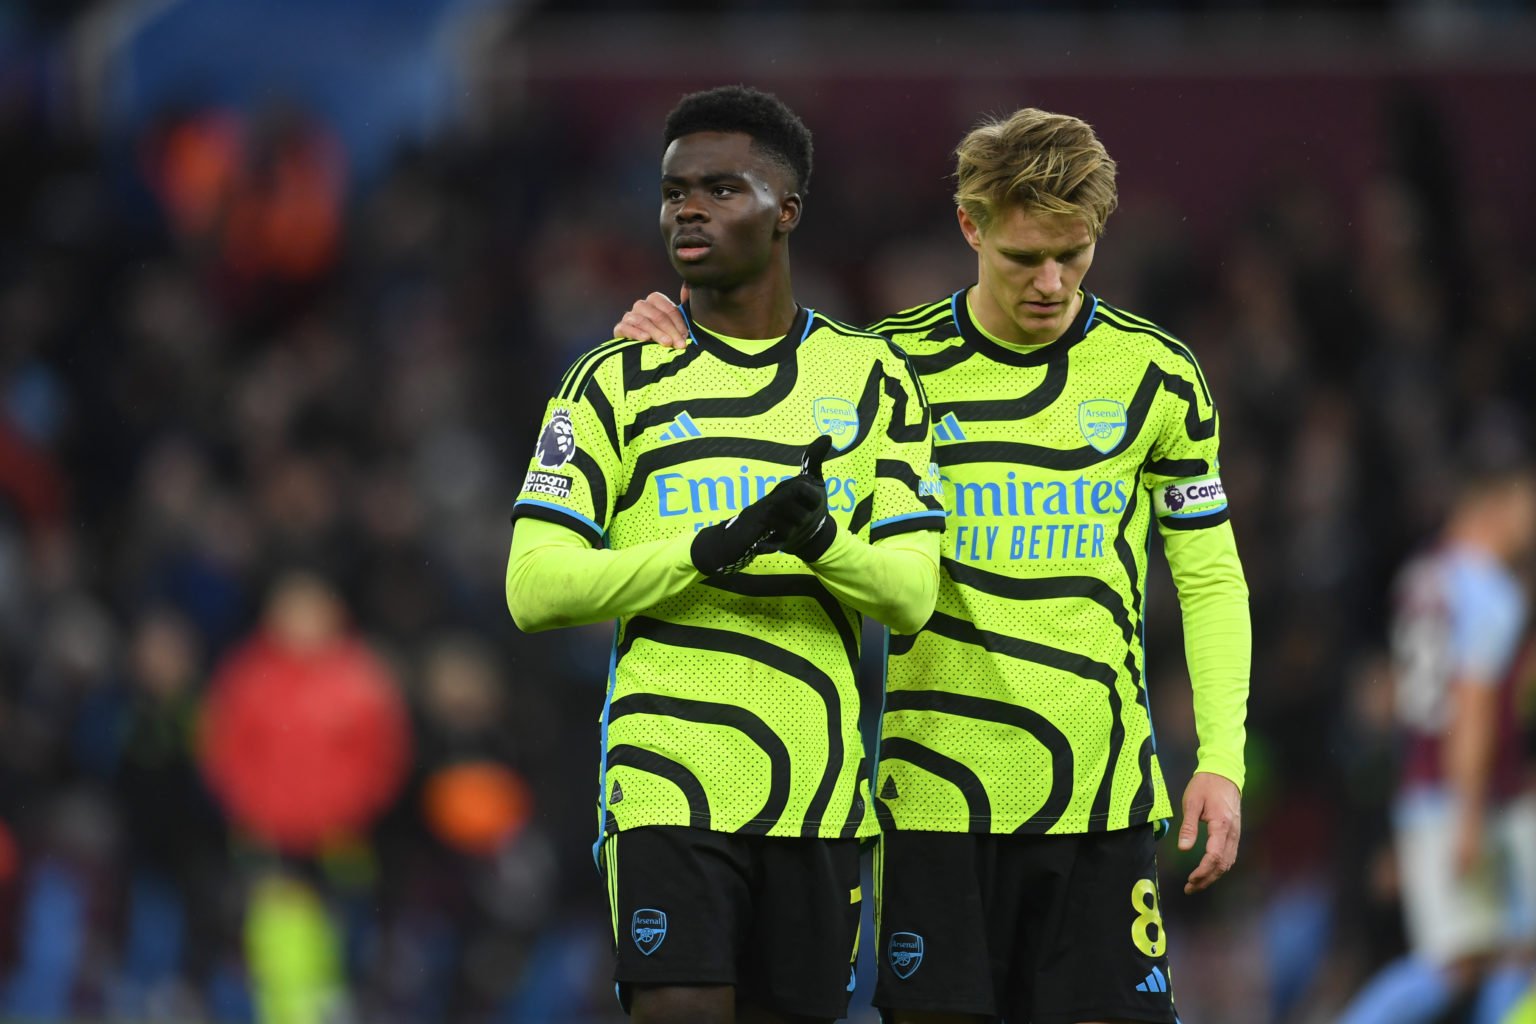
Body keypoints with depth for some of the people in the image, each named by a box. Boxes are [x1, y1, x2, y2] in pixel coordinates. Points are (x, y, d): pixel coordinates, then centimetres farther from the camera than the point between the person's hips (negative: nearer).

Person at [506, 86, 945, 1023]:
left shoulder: (870, 377, 10)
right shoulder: (618, 382, 5)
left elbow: (912, 595, 3)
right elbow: (534, 587, -4)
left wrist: (824, 540, -20)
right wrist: (705, 554, -18)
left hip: (819, 795, 2)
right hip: (669, 788, -2)